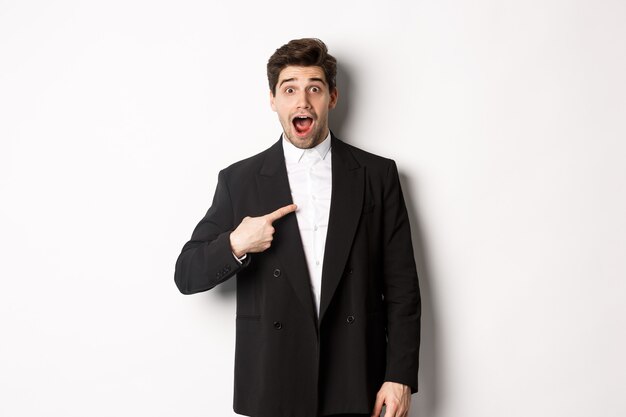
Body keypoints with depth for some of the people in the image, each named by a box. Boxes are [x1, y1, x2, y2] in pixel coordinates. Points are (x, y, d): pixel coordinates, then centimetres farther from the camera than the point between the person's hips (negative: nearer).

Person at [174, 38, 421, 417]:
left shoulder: (378, 175, 1)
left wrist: (400, 376, -5)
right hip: (272, 387, 0)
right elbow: (187, 275, 3)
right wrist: (235, 245, -16)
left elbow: (401, 286, 0)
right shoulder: (240, 180, 1)